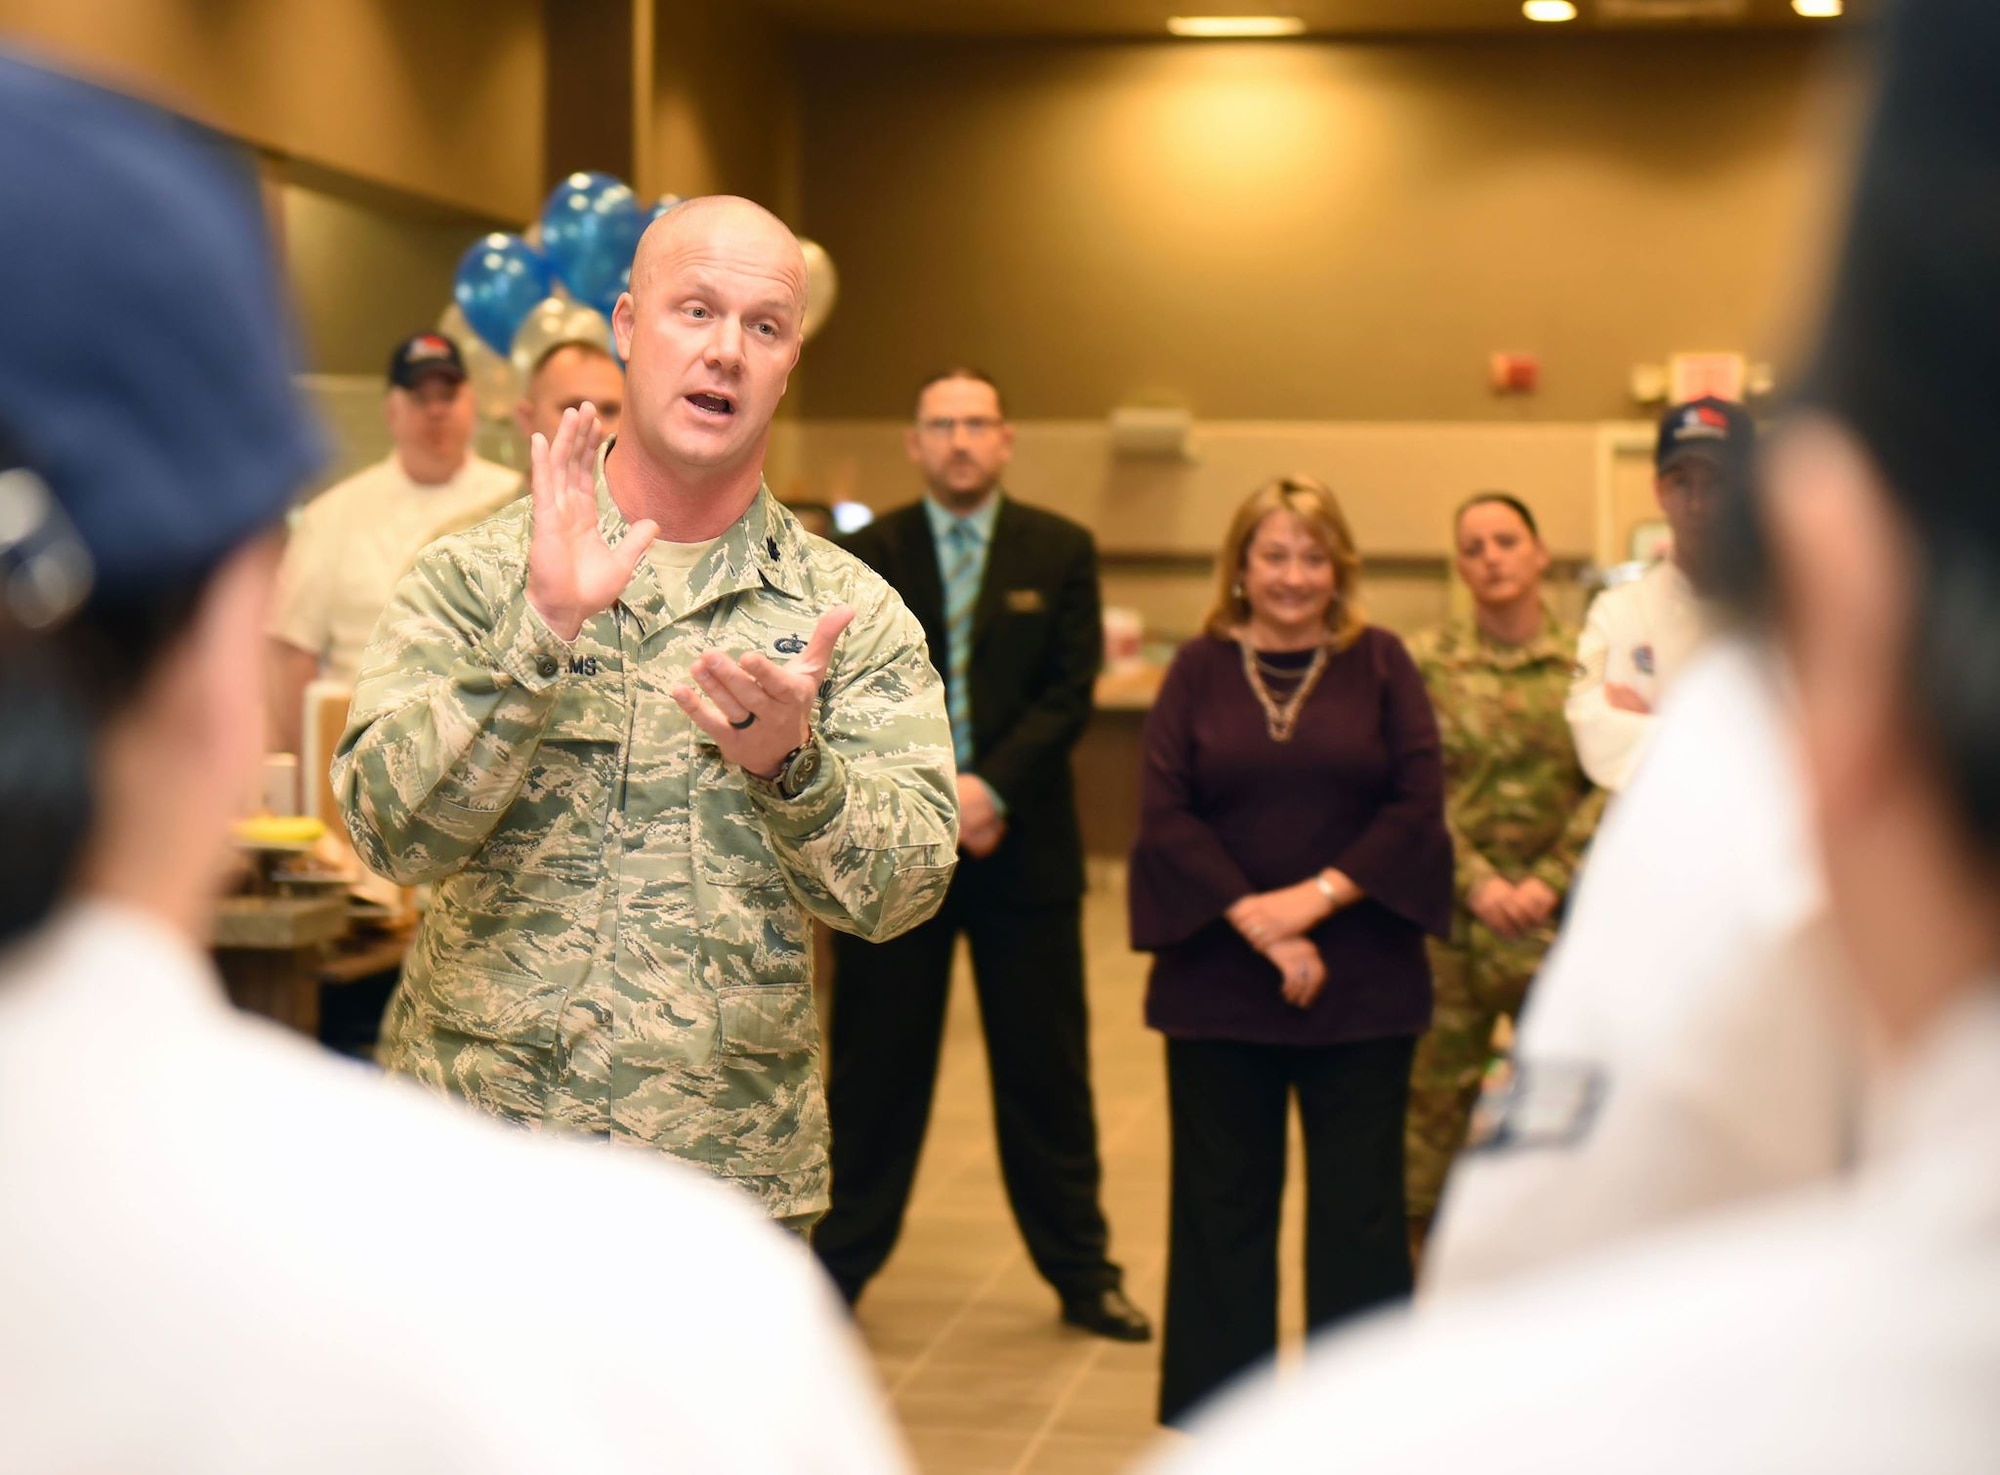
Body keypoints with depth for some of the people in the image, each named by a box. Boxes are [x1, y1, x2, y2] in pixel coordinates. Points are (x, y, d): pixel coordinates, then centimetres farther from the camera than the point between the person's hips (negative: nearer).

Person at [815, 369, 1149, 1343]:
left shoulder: (1061, 552, 4)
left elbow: (1068, 694, -3)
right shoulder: (868, 554, 5)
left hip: (1023, 848, 0)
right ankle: (833, 1266, 15)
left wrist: (991, 789, -16)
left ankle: (1082, 1272, 18)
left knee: (1046, 1068, 8)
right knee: (874, 1068, 5)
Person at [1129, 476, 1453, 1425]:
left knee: (1360, 1206, 4)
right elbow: (1164, 814, -3)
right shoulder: (1199, 670, 5)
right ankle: (1214, 1408, 18)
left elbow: (1418, 804, -3)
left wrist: (1317, 896, -13)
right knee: (1221, 1203, 7)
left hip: (1362, 983, 0)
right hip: (1218, 979, 1)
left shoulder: (1380, 664, 5)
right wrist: (1253, 917, -13)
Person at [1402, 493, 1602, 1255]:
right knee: (1430, 1094, 2)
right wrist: (1476, 882, -13)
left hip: (1562, 917, 1)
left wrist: (1548, 882, -11)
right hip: (1451, 915, -1)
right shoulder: (1426, 662, 2)